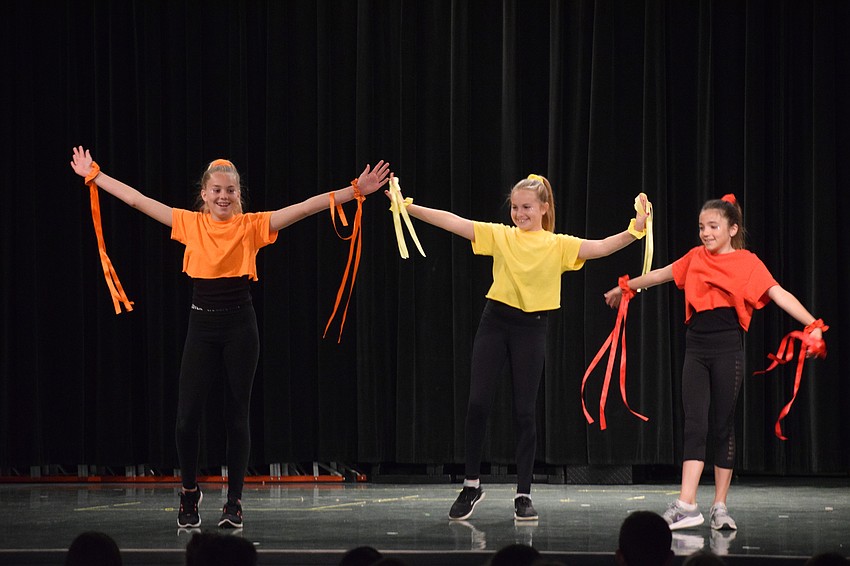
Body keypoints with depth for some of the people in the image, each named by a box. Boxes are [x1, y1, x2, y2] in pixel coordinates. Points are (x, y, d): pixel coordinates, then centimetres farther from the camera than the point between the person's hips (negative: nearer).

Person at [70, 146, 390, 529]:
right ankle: (190, 493, 22)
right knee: (187, 416, -1)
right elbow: (137, 200, 7)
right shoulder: (190, 224, 4)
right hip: (201, 325, 1)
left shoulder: (252, 226, 0)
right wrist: (94, 175, 7)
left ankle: (234, 503, 13)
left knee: (237, 416, 3)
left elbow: (306, 207, -6)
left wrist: (355, 191, -12)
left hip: (239, 326, -1)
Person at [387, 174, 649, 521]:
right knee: (477, 404, -4)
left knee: (524, 412, 1)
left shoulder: (558, 246, 1)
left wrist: (635, 230, -28)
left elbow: (601, 247, -12)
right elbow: (451, 222, -3)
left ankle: (523, 496, 8)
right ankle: (471, 485, 11)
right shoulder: (500, 236, 4)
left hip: (531, 328, -1)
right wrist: (408, 207, -12)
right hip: (495, 322, 1)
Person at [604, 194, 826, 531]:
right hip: (696, 348, 3)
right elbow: (660, 275, 25)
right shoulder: (696, 258, 9)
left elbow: (779, 295, -14)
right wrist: (625, 288, 37)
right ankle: (686, 506, -15)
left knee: (723, 426, 3)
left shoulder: (746, 262, -4)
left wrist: (812, 324, -27)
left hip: (727, 349, -3)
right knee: (694, 425, -6)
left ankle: (720, 508, 9)